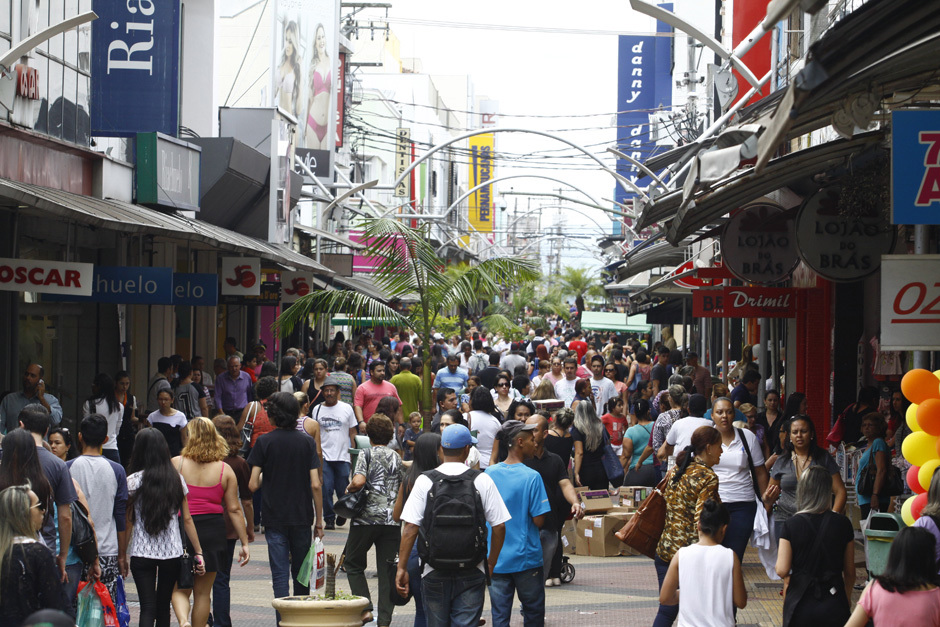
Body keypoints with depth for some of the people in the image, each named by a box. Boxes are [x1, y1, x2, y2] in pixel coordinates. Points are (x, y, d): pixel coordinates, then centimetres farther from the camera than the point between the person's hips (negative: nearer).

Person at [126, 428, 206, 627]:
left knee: (148, 608, -6)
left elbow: (128, 522, -2)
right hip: (172, 552, 3)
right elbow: (187, 519, 4)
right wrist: (199, 552, 8)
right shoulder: (176, 479, 3)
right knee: (164, 607, 15)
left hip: (142, 553, -3)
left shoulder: (133, 481, -5)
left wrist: (122, 556, 5)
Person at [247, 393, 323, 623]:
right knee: (301, 572, 14)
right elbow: (315, 485, -6)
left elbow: (253, 485, -9)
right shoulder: (307, 442, -1)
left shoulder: (264, 442, -4)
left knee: (280, 574, -1)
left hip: (274, 517, -2)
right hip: (302, 517, 2)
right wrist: (319, 521, 2)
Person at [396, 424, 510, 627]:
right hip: (471, 573, -1)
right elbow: (499, 527, -2)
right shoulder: (482, 481, -3)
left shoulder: (424, 481, -4)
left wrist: (402, 567, -1)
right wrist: (491, 564, 11)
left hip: (434, 573, 1)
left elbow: (410, 528, -8)